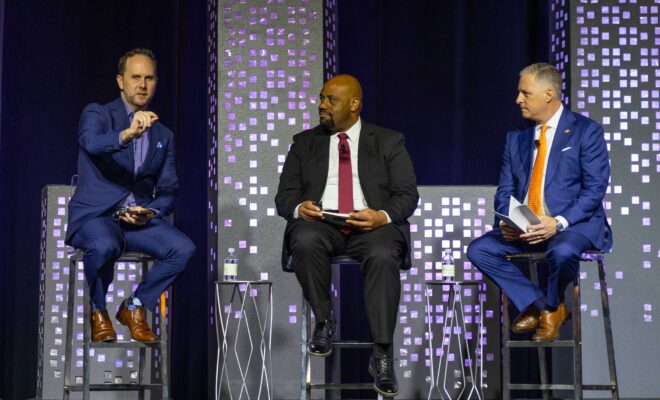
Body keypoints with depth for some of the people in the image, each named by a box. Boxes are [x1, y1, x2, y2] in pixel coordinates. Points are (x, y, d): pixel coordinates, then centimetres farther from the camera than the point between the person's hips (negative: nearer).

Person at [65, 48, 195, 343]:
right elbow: (91, 142, -24)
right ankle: (98, 312, -8)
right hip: (95, 216, -4)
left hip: (139, 220, 4)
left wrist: (151, 212, -8)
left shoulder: (164, 136, 17)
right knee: (104, 246, -38)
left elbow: (168, 191, 15)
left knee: (183, 248, -23)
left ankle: (135, 306, -1)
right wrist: (127, 134, -43)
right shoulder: (97, 114, 1)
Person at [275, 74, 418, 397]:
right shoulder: (304, 142, 17)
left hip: (372, 223, -1)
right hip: (319, 222, 1)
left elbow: (408, 195, 5)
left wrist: (383, 216, -17)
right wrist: (298, 207, -13)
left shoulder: (389, 142, 12)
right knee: (305, 242, -35)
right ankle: (324, 321, -11)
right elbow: (284, 195, 13)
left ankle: (382, 354, -30)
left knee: (383, 257, -36)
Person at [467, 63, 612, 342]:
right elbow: (505, 190, 13)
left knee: (562, 251, -39)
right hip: (522, 227, 6)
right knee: (479, 250, -17)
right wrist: (506, 220, -10)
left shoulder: (586, 131, -2)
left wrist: (558, 223, -24)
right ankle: (538, 305, -4)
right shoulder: (517, 138, 16)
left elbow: (595, 189, -10)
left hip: (574, 224, -5)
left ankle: (551, 307, -5)